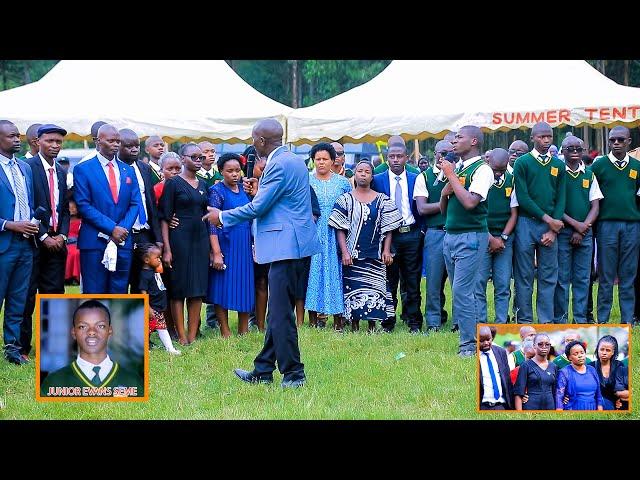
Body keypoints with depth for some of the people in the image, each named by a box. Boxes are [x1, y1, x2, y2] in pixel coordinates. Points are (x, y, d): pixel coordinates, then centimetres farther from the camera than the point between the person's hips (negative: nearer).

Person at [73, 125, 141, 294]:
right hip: (94, 242, -4)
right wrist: (111, 228, -15)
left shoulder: (128, 171, 14)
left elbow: (135, 204, 10)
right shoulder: (83, 169, -1)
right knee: (94, 294, -2)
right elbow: (83, 205, -8)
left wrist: (123, 228, -8)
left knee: (119, 292, 5)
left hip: (123, 241, 4)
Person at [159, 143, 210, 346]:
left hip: (200, 238, 6)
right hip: (180, 237, -6)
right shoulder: (173, 183, -3)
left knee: (198, 290, 3)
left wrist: (211, 246, 11)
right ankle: (182, 337, 0)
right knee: (178, 289, -2)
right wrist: (167, 249, -14)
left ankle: (193, 335, 7)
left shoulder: (202, 185, 14)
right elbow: (165, 217, -7)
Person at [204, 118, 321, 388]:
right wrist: (260, 190, 19)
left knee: (281, 313, -5)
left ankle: (293, 374, -1)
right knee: (278, 312, 14)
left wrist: (222, 217, -3)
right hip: (296, 245, 11)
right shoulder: (294, 161, 16)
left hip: (287, 245, -11)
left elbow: (258, 207, -15)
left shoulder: (279, 166, -15)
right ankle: (263, 371, 20)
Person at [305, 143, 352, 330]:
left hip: (335, 236, 0)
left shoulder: (342, 182, 8)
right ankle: (313, 317, 1)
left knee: (335, 271, -1)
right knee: (312, 271, -2)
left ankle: (338, 318, 1)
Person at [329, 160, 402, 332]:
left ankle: (372, 326, 4)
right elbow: (340, 229, 2)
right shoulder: (345, 199, 5)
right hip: (352, 254, -1)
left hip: (375, 254, 1)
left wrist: (386, 250, -3)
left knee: (374, 289, -2)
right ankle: (354, 326, 4)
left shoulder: (382, 200, 7)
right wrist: (344, 252, -7)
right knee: (353, 290, -2)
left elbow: (388, 228, 7)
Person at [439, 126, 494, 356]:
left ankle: (469, 344, -8)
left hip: (471, 235, -8)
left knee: (462, 291, -12)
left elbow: (470, 202, -23)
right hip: (450, 234, 8)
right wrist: (445, 193, -1)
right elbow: (443, 208, 21)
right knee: (461, 292, 10)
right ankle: (473, 335, 16)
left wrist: (451, 175, -14)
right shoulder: (456, 167, 15)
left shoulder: (482, 169, -8)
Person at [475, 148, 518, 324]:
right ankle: (480, 323, -1)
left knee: (503, 285, 1)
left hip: (505, 238, 3)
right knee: (479, 282, -5)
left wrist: (503, 237, -5)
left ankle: (501, 323, 4)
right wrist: (490, 239, -9)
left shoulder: (511, 181, 5)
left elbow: (514, 213, 7)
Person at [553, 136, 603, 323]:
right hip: (563, 231, -3)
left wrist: (582, 230, -5)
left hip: (585, 233, 3)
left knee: (583, 278, 4)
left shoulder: (589, 175, 11)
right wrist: (575, 224, -11)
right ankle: (560, 319, 2)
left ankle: (581, 318, 9)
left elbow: (595, 207, 8)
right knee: (562, 278, -3)